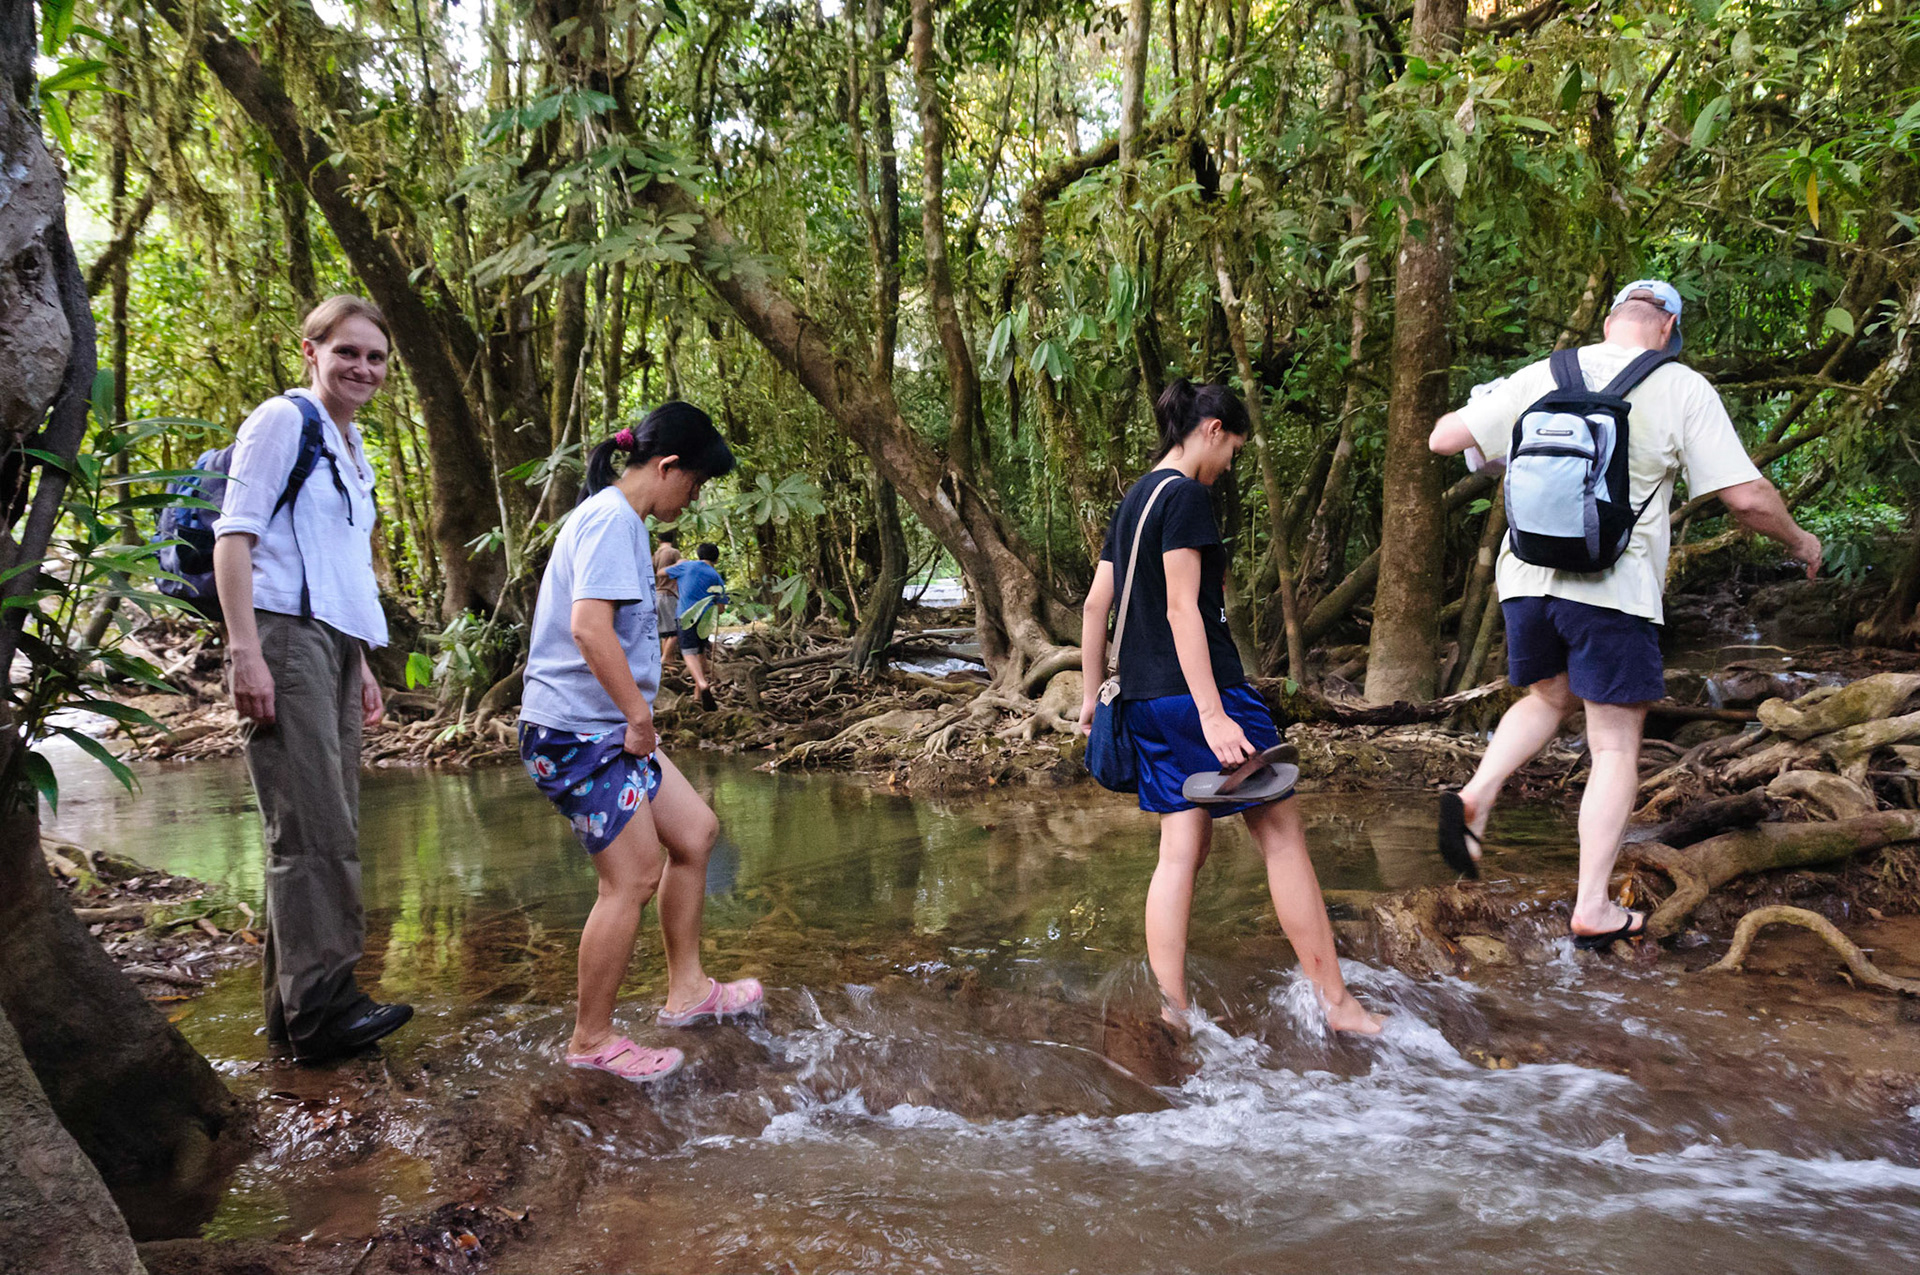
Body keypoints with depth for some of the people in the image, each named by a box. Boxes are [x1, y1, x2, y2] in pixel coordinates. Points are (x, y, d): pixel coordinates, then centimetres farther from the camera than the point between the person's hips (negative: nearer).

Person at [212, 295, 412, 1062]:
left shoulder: (351, 448, 22)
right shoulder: (284, 420, -3)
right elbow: (234, 534, -11)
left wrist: (361, 666, 23)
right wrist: (244, 651, -19)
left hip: (334, 646, 9)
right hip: (285, 638, -9)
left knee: (328, 832, 8)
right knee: (315, 832, -11)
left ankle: (295, 1005, 16)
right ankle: (321, 1009, -6)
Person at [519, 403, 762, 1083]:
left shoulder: (618, 519, 16)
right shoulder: (611, 518, -16)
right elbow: (590, 627, -27)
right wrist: (640, 714, -19)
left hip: (611, 728, 11)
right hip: (580, 729, -11)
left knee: (695, 831, 13)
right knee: (633, 877, -4)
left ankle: (686, 990, 24)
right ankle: (592, 1039, 11)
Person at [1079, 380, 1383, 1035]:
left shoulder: (1133, 499, 16)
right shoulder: (1185, 496, -11)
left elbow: (1095, 604, 17)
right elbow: (1181, 609, -19)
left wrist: (1091, 693, 21)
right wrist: (1213, 716, -22)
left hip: (1144, 697, 9)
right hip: (1197, 686, -9)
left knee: (1183, 847, 7)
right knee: (1282, 833, 1)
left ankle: (1171, 1011, 5)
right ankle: (1337, 1004, 8)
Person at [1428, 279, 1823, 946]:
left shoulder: (1541, 377, 6)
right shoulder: (1683, 389, -1)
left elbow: (1443, 439, 8)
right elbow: (1746, 496, -4)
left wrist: (1484, 407, 29)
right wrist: (1798, 540, 16)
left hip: (1527, 578, 4)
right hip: (1614, 591, -4)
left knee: (1548, 699, 27)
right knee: (1616, 748, 6)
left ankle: (1476, 794, 4)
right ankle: (1592, 907, 6)